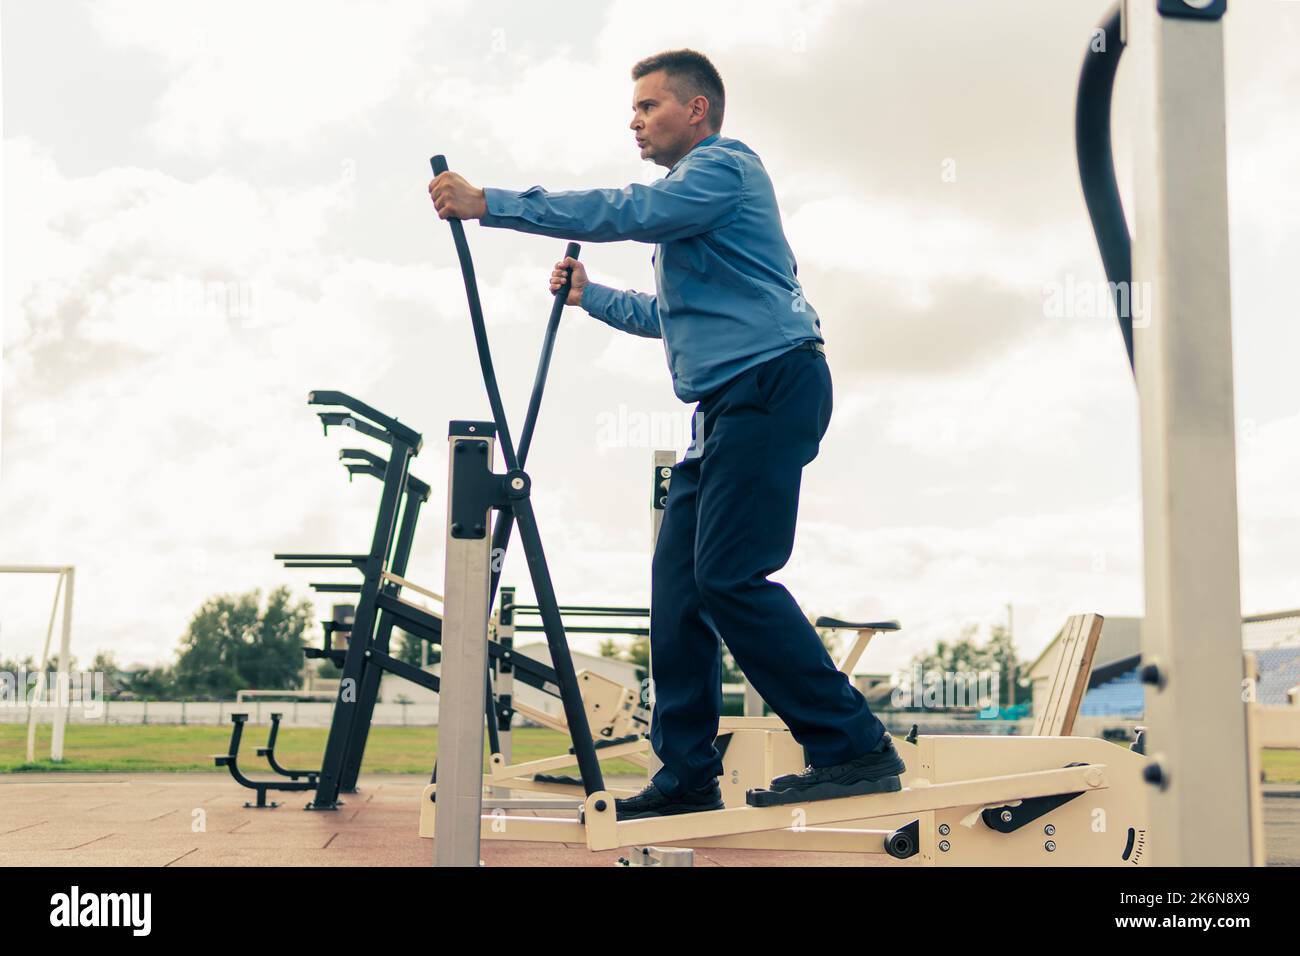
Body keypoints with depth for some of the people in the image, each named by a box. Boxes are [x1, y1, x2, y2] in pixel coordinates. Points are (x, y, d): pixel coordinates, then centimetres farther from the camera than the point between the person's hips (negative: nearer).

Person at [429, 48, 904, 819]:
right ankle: (689, 776, 9)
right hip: (729, 402, 10)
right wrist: (589, 295, 31)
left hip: (771, 384, -10)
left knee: (729, 576, -17)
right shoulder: (687, 196, 28)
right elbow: (668, 315, 37)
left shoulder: (724, 165, -3)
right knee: (679, 581, 4)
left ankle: (855, 748, -10)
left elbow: (623, 213, -19)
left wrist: (487, 204, -18)